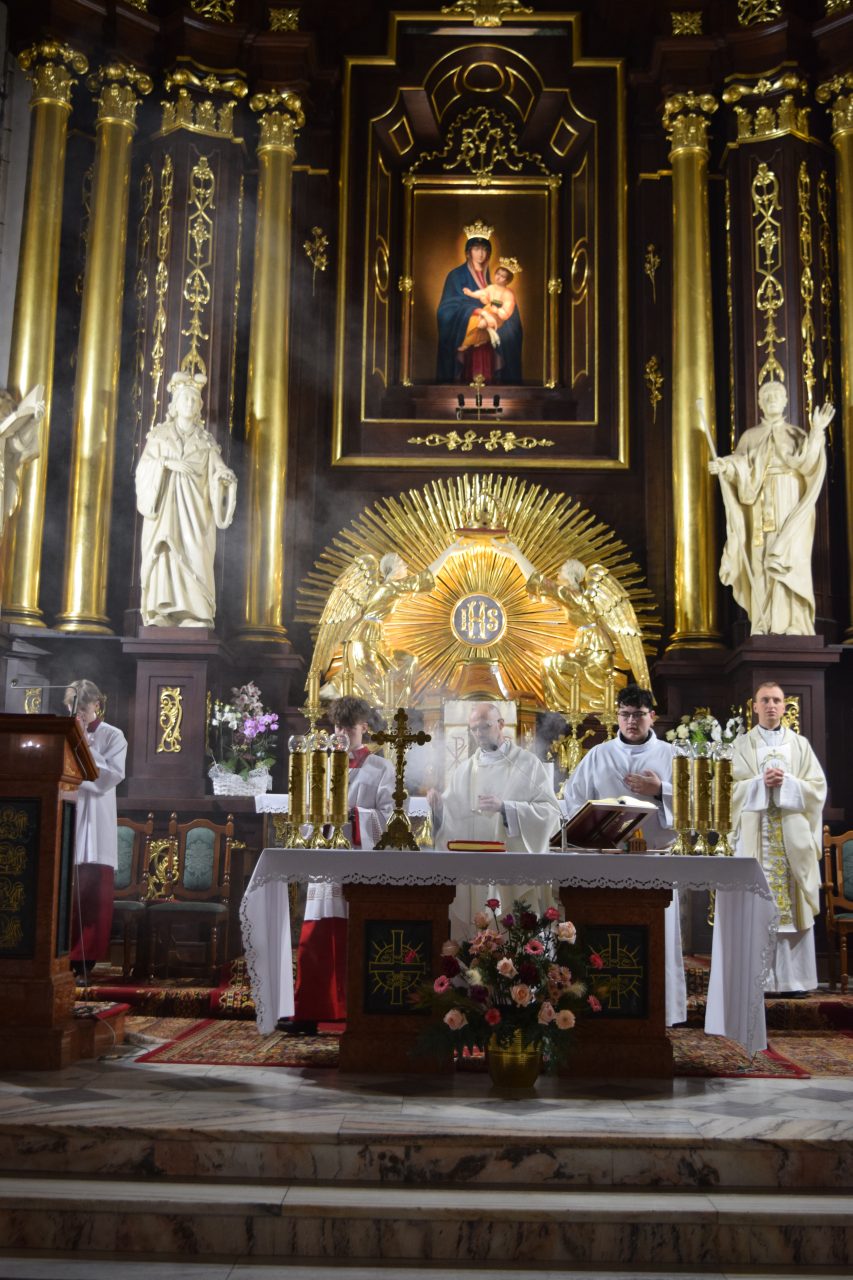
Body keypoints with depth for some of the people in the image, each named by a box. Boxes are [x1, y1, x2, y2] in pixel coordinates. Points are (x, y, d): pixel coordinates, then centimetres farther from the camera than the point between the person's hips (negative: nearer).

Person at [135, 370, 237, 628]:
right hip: (165, 504, -1)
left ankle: (195, 618, -15)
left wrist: (226, 476, -19)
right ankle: (160, 616, -14)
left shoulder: (206, 440, 14)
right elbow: (145, 465, 2)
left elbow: (217, 471, 3)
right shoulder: (159, 434, 12)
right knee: (164, 556, -12)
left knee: (195, 557, -11)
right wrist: (167, 463, -14)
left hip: (194, 507, 1)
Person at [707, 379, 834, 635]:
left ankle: (792, 625, -15)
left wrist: (817, 432, -16)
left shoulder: (796, 435, 10)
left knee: (788, 559, -13)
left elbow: (806, 463, -7)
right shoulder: (750, 436, 14)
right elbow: (740, 468, 2)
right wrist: (723, 465, -18)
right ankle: (765, 626, -5)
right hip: (761, 509, 2)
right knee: (762, 562, -5)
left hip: (789, 508, -2)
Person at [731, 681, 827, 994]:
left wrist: (786, 783, -11)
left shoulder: (800, 745, 12)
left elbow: (817, 787, 4)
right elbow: (731, 787, 1)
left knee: (794, 906, -1)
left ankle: (793, 977, 4)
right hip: (755, 836, -1)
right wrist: (761, 783, -14)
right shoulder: (741, 744, 8)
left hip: (793, 837, 1)